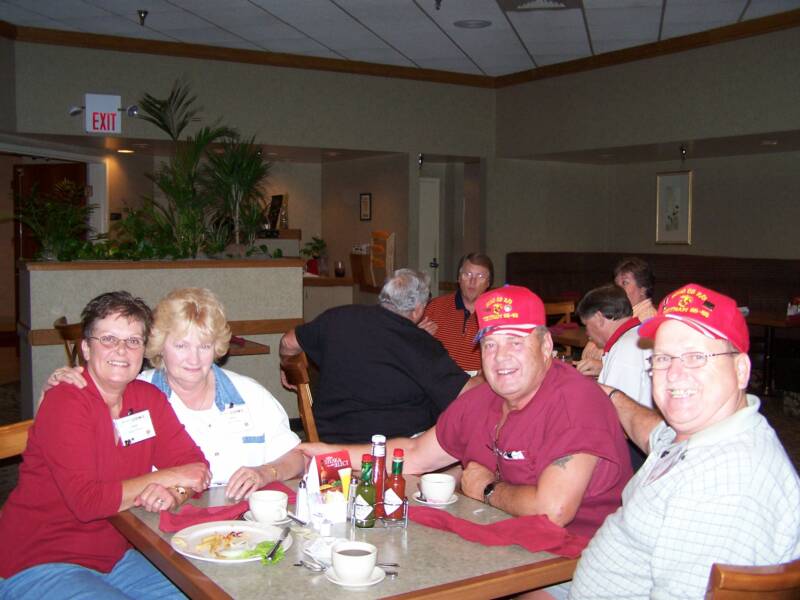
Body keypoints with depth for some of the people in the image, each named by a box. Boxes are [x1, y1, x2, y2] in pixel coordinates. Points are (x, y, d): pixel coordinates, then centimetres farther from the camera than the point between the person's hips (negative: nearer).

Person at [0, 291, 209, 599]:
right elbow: (85, 500, -26)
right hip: (37, 565, -6)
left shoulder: (149, 398, 1)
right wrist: (167, 478, -18)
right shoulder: (64, 402, -18)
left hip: (114, 557, 7)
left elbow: (194, 465, 0)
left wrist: (172, 492, -22)